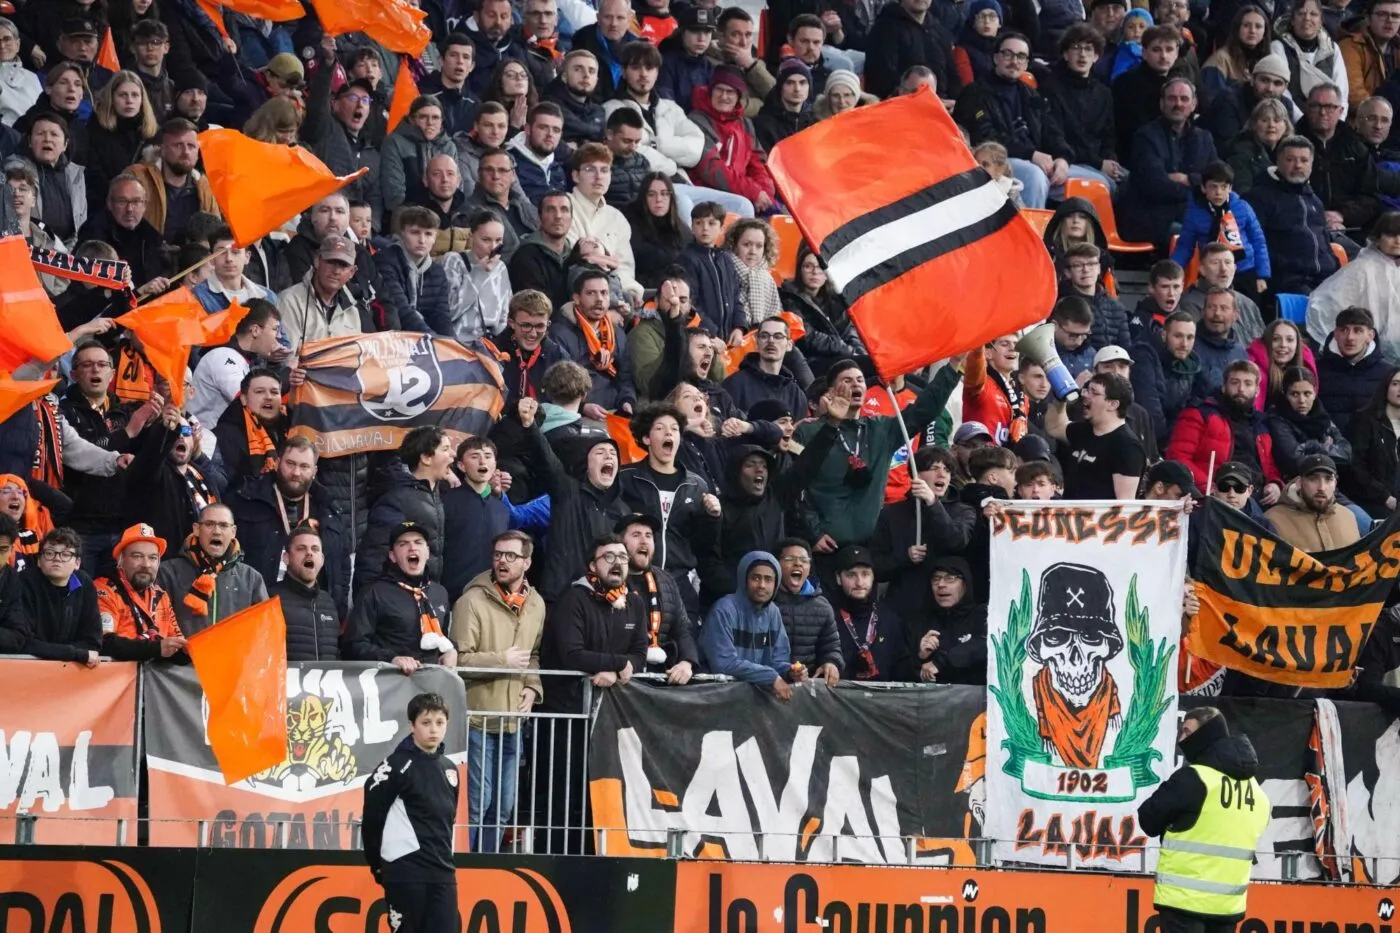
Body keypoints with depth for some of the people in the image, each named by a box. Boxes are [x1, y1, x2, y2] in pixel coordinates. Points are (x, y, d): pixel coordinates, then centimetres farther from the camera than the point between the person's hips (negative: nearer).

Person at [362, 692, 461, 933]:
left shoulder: (449, 768, 13)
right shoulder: (398, 765, -7)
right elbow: (372, 816, -5)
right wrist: (377, 864, 3)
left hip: (442, 872, 6)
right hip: (405, 871, -6)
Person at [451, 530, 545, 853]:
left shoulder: (536, 604, 9)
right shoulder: (473, 602, -11)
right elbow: (459, 659, -17)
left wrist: (532, 687, 5)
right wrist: (503, 660, -15)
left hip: (513, 721, 7)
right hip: (477, 718, -7)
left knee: (503, 807, 12)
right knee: (476, 803, -7)